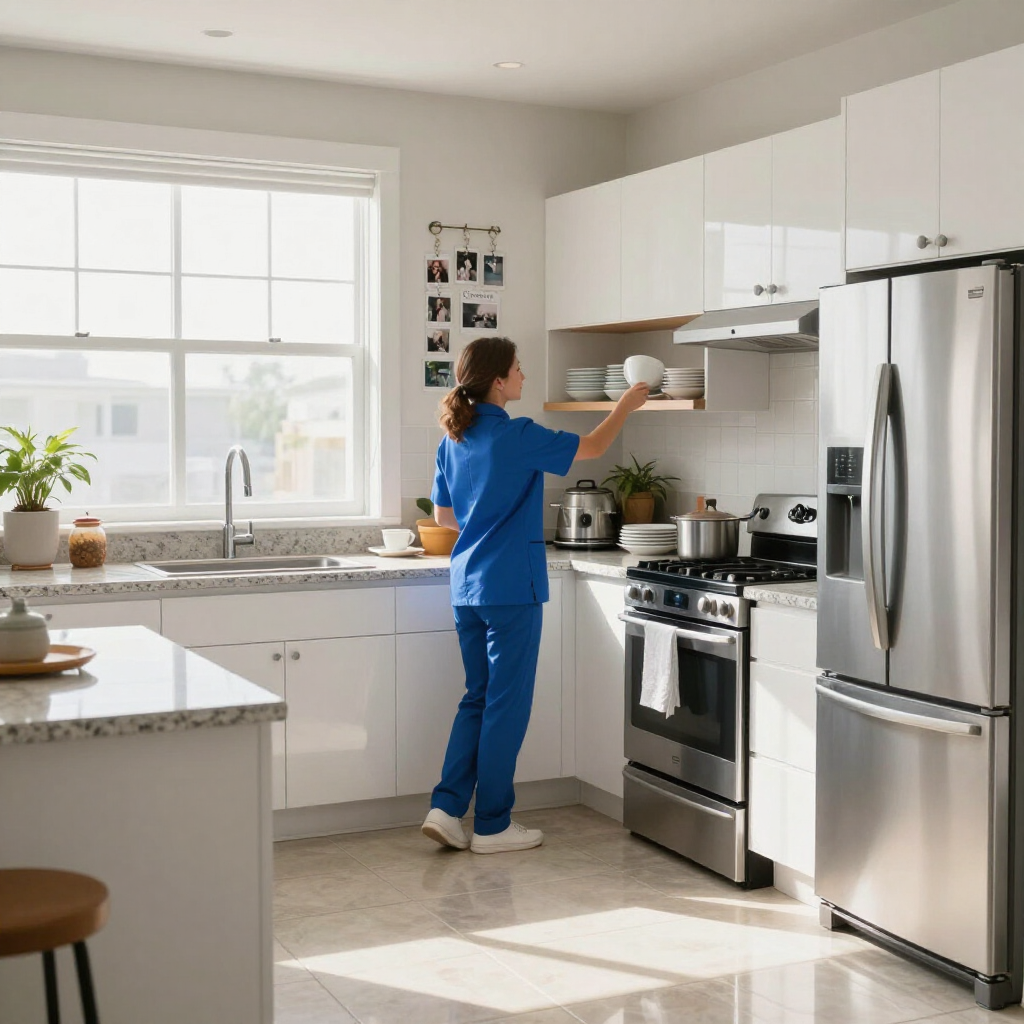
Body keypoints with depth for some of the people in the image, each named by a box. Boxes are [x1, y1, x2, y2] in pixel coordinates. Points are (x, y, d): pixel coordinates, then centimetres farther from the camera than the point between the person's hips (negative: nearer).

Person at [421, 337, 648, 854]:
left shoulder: (453, 440, 8)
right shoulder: (517, 436, -14)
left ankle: (446, 807, 11)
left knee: (478, 698, 16)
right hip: (510, 588, -7)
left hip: (467, 587, 7)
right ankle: (492, 825, 11)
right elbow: (592, 447, -2)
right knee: (507, 704, 2)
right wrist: (627, 403, 13)